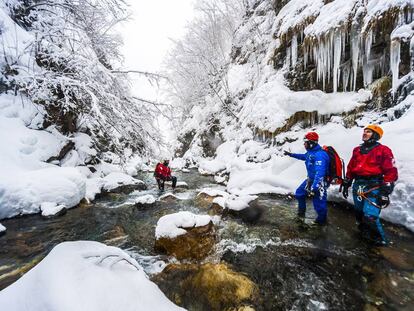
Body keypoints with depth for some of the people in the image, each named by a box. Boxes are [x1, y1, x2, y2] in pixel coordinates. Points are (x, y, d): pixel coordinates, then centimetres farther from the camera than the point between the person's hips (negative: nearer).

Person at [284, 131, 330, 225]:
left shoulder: (319, 155, -29)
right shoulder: (311, 152, 2)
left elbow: (319, 173, -37)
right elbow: (304, 156, 27)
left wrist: (314, 188, -42)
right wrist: (291, 154, 32)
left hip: (319, 182, -10)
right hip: (310, 179, 10)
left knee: (318, 203, -1)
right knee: (299, 193, 19)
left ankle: (321, 221, 26)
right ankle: (301, 212, 39)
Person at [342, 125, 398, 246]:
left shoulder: (383, 150, -5)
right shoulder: (357, 150, 13)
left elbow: (391, 172, -8)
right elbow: (350, 168, 16)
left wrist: (385, 192, -13)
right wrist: (346, 184, 16)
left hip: (374, 187, -6)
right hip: (358, 185, 6)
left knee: (370, 216, -11)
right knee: (359, 213, 15)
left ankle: (380, 240, 13)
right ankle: (364, 232, 39)